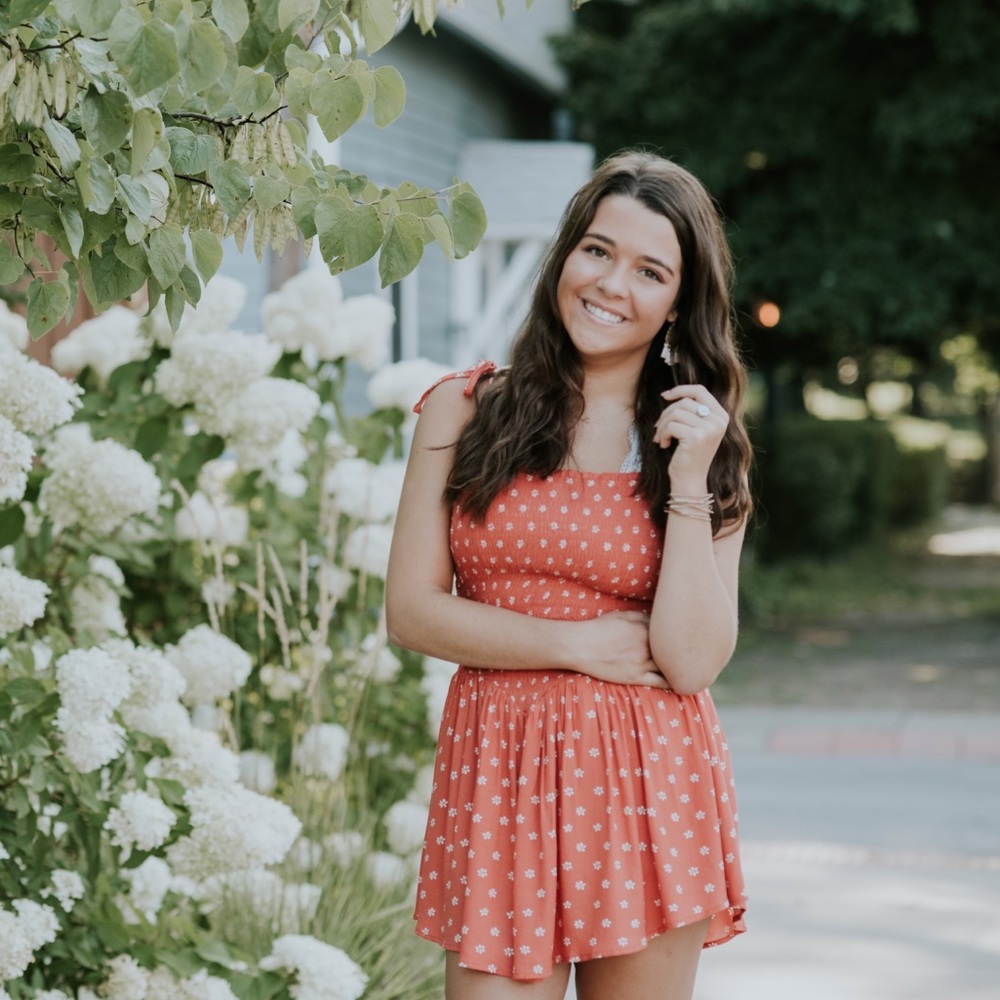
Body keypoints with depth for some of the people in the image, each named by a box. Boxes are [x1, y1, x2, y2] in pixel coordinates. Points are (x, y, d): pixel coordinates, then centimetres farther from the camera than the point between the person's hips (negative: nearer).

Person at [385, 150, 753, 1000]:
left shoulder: (703, 446, 4)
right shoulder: (465, 412, 4)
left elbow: (692, 662, -6)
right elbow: (411, 610, 0)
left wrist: (687, 482, -11)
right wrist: (582, 646, -6)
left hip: (651, 790, 1)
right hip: (499, 777, -1)